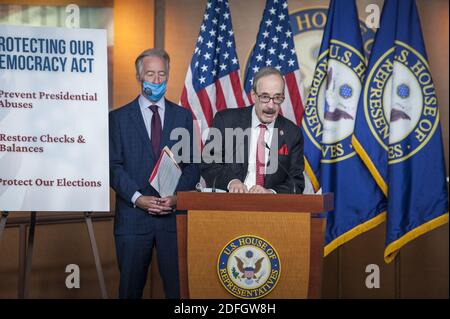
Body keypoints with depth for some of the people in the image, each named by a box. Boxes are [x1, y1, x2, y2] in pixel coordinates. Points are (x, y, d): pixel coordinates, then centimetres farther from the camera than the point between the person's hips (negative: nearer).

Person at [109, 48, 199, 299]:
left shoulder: (183, 116, 10)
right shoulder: (119, 117, 5)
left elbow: (193, 164, 7)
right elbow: (114, 166, -1)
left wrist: (177, 196, -9)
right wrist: (137, 198, -13)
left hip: (174, 214, 1)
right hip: (133, 216, -1)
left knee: (179, 286, 1)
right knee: (131, 287, 8)